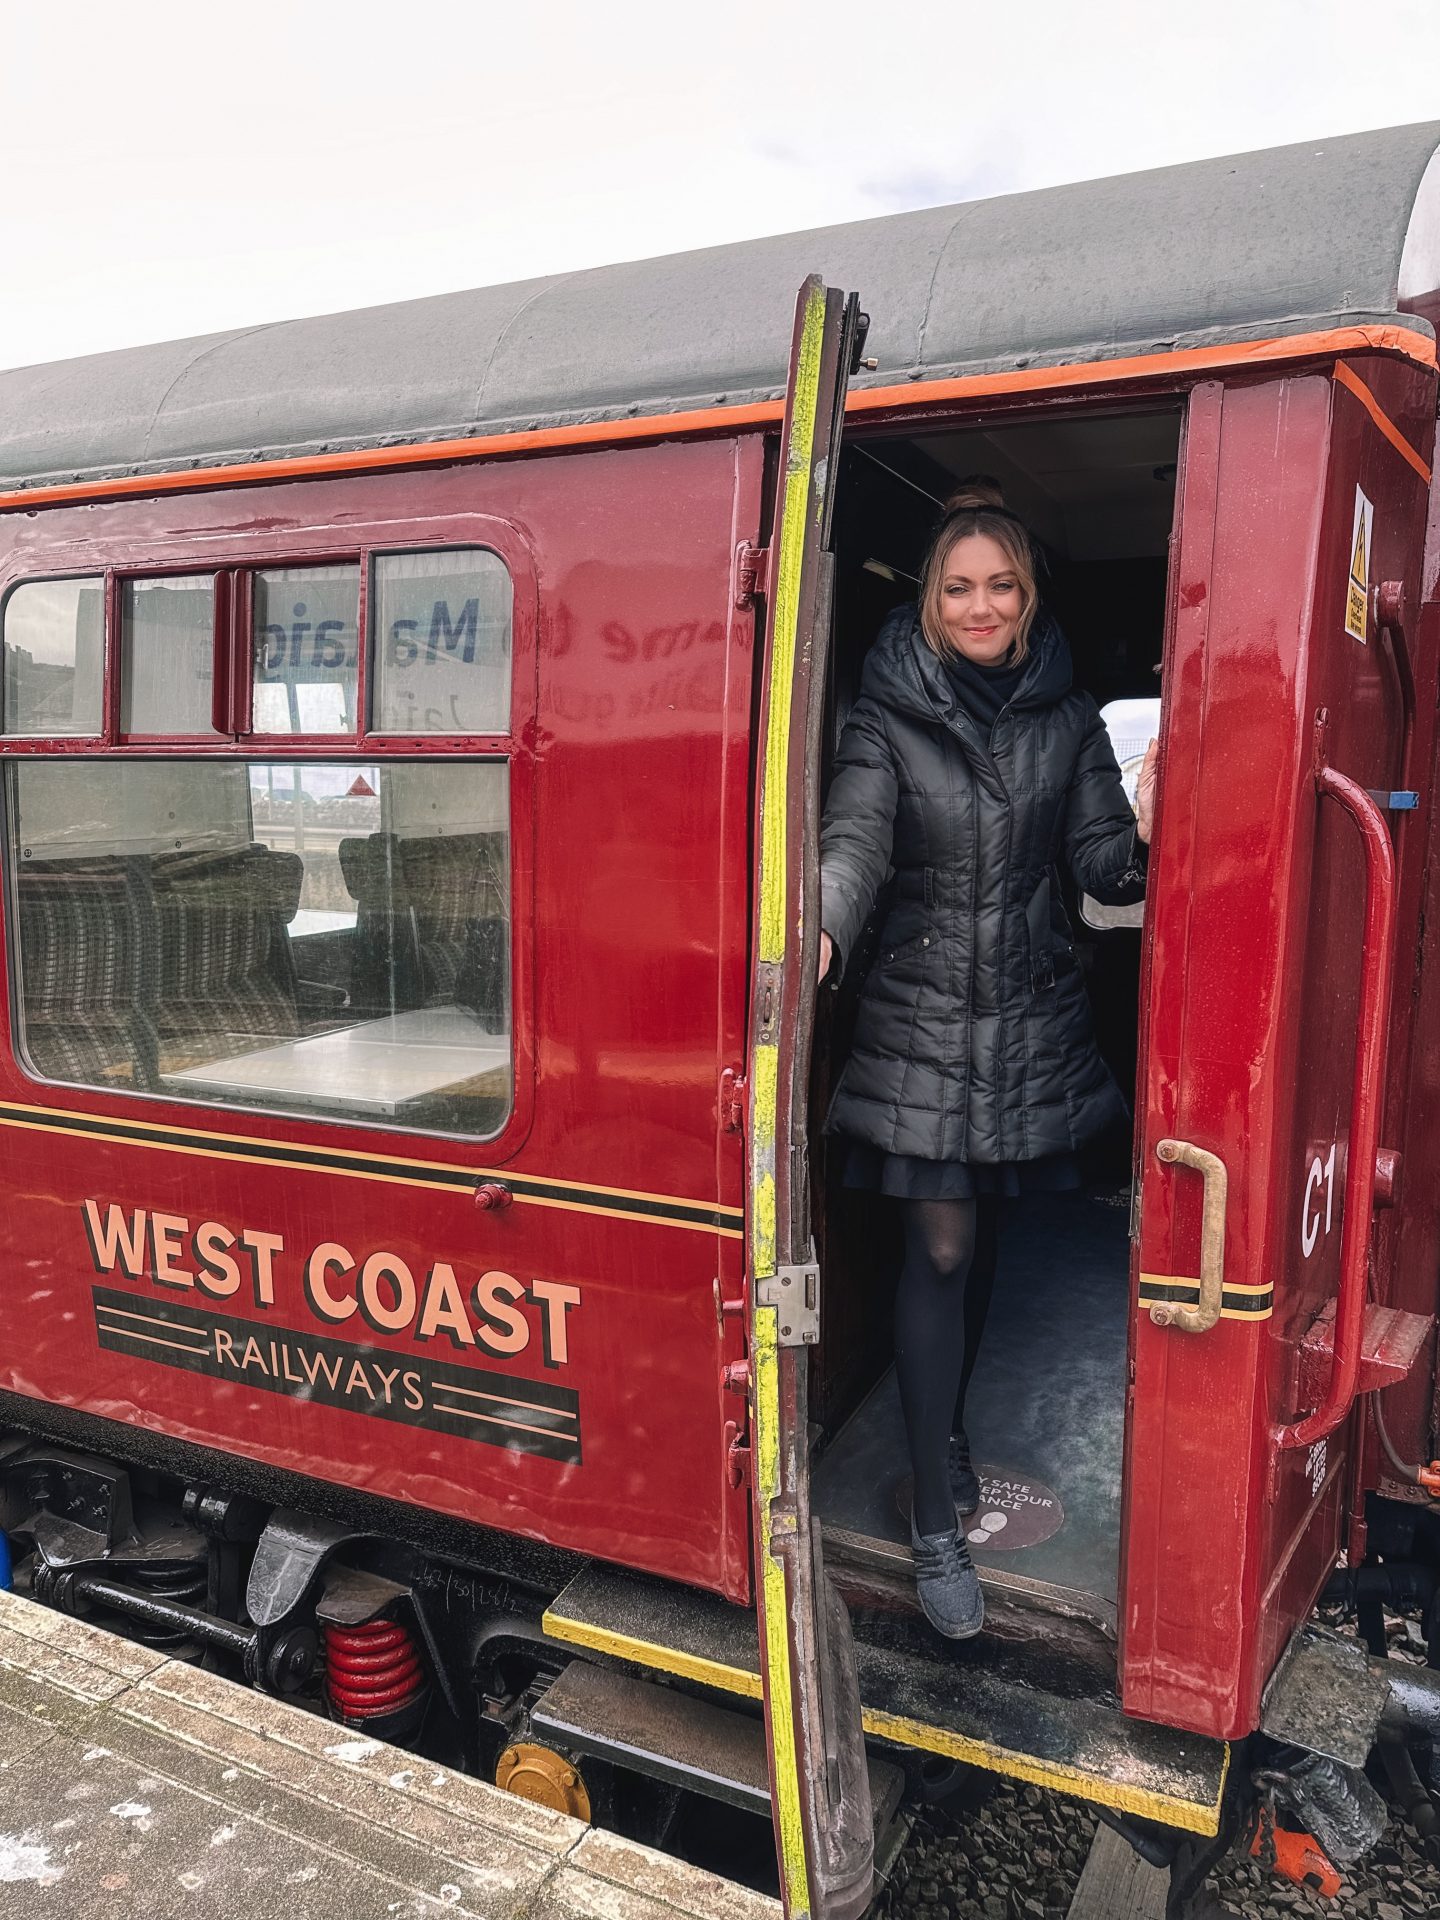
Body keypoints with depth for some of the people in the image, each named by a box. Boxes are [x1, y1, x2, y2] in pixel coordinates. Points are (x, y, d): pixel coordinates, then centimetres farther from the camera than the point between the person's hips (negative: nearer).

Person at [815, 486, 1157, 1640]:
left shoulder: (1068, 714, 5)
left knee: (982, 1238, 16)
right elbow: (855, 839, -18)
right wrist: (820, 937, -38)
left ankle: (947, 1435, 40)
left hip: (1032, 1018, 3)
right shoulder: (888, 715, -4)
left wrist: (1140, 839, -22)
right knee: (939, 1252, -2)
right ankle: (936, 1528, 9)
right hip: (924, 1015, -3)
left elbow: (1096, 862, 2)